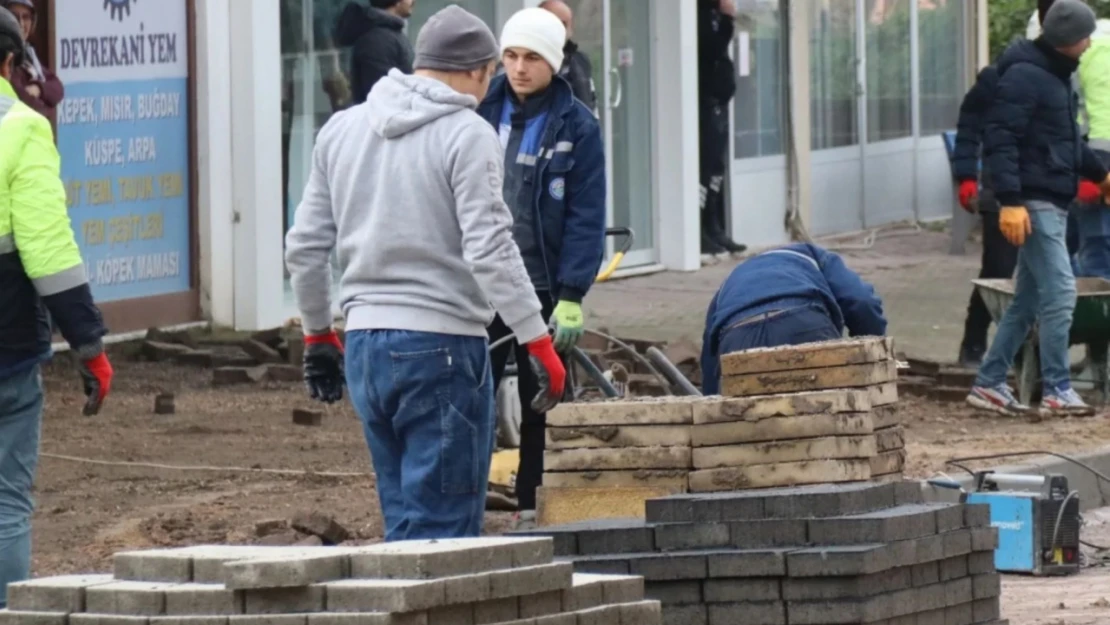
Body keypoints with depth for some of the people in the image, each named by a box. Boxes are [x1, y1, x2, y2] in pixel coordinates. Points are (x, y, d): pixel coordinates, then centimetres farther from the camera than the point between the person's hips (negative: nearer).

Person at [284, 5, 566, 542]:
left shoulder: (342, 129, 11)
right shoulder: (466, 135, -9)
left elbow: (304, 248, 16)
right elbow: (490, 251, -16)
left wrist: (317, 333, 27)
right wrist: (538, 341, -13)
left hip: (364, 342, 7)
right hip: (442, 345, -7)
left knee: (403, 518, 14)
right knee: (444, 526, -5)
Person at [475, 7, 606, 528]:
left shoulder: (577, 127, -2)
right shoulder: (481, 114, 4)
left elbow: (586, 218, -5)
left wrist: (571, 298, -12)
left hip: (543, 290, -1)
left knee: (542, 410, 6)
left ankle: (534, 513, 14)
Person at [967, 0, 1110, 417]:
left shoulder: (1057, 75, 17)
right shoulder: (1024, 75, -14)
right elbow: (1000, 139, -20)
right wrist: (1010, 200, -26)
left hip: (1054, 205, 10)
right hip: (1033, 205, -10)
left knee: (1028, 300, 12)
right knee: (1060, 293, -12)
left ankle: (989, 384, 16)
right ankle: (1057, 391, -9)